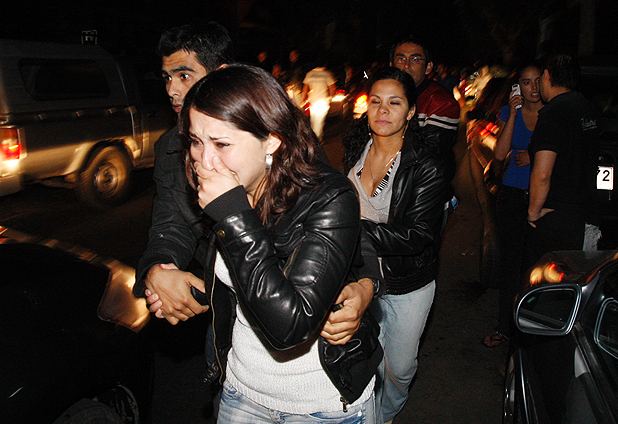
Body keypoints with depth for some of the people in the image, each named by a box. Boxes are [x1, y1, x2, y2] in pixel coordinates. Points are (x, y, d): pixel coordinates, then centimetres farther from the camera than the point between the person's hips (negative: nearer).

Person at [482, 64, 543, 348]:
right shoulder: (509, 112, 6)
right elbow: (500, 154, -8)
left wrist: (534, 158, -11)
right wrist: (512, 114, -11)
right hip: (512, 195, 1)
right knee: (511, 261, 6)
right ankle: (504, 327, 17)